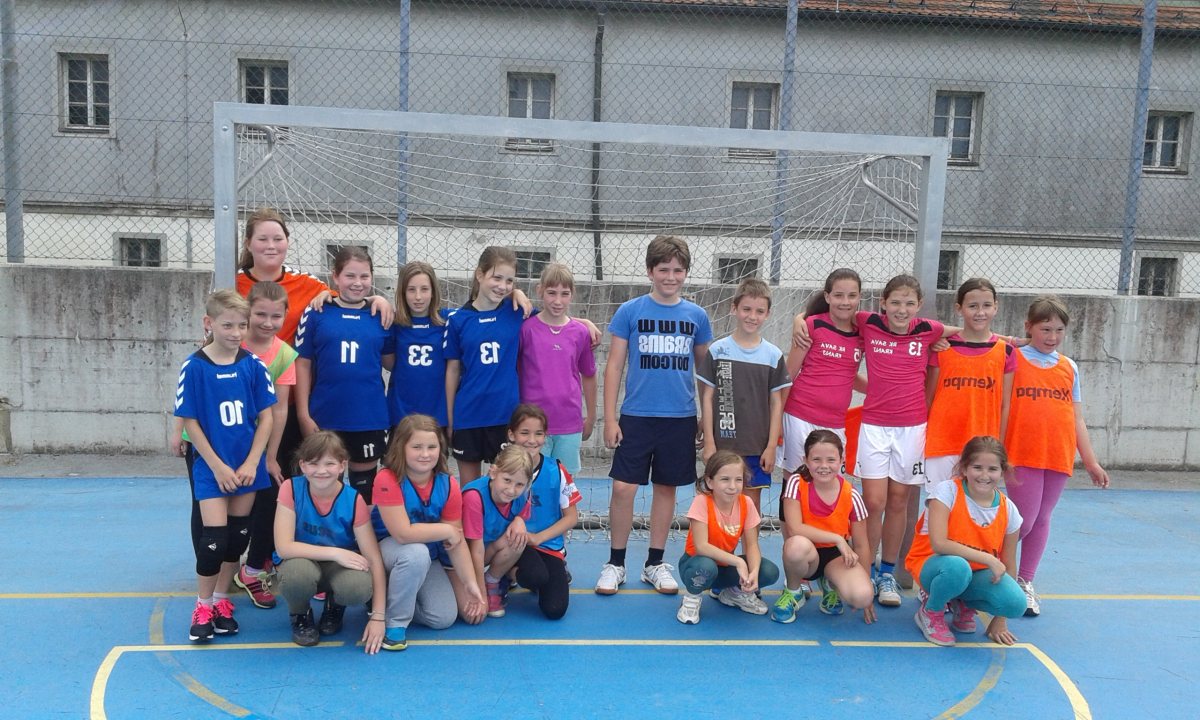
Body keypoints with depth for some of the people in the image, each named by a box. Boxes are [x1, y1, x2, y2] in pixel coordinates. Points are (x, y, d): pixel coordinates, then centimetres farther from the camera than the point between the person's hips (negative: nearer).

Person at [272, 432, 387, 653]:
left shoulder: (353, 501, -19)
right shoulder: (291, 489, -18)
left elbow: (374, 560, -18)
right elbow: (283, 547, -24)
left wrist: (377, 616, -24)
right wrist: (335, 553, -32)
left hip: (340, 566, 0)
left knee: (359, 587, -34)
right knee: (297, 573, -37)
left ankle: (334, 607, 6)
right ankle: (300, 615, 1)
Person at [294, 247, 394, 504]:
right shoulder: (316, 314, -3)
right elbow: (303, 364, -1)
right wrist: (304, 414, -5)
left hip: (370, 418, 1)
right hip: (325, 418, -1)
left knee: (364, 481, 13)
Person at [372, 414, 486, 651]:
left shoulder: (448, 485, -12)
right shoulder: (388, 480, -26)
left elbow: (457, 541, -8)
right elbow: (403, 533, -33)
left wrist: (470, 584, -12)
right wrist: (447, 530, -23)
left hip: (429, 555, 5)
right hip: (387, 548, -5)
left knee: (445, 618, -9)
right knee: (416, 553, -38)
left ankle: (399, 598, 20)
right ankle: (395, 622, -17)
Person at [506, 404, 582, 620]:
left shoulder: (556, 470, -4)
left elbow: (571, 517, 0)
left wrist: (538, 537, -11)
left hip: (550, 544, 1)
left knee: (555, 609, -16)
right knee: (536, 575, -35)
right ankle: (511, 574, 2)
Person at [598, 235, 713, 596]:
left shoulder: (696, 315, 4)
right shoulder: (630, 311, -2)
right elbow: (614, 366, 0)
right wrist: (609, 418, -5)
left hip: (681, 418, 2)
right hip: (636, 416, -2)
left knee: (666, 488, 10)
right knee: (624, 488, -4)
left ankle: (655, 563, 24)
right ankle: (615, 563, 14)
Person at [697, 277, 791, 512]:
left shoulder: (773, 355, 3)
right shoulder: (717, 350, 0)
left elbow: (776, 403, 4)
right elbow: (707, 398, 1)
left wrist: (771, 446, -1)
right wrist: (709, 443, -3)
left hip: (757, 447, 1)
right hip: (722, 444, -1)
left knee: (752, 505, 8)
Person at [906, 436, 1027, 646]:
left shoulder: (1008, 510, -5)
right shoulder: (947, 491, -17)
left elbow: (1008, 567, 1)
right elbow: (939, 544, -28)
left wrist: (1000, 621, 1)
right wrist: (989, 559, -28)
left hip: (977, 574, 4)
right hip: (932, 565, -4)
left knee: (1016, 603, -26)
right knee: (957, 567, -40)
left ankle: (962, 603, 8)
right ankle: (930, 612, -6)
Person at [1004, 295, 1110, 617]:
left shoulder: (1070, 367, 12)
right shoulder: (1013, 359, -1)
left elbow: (1076, 419, 14)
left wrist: (1091, 461, 12)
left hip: (1059, 457, 4)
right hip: (1022, 455, -4)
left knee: (1042, 519, 10)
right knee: (1024, 521, -5)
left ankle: (1025, 582, 23)